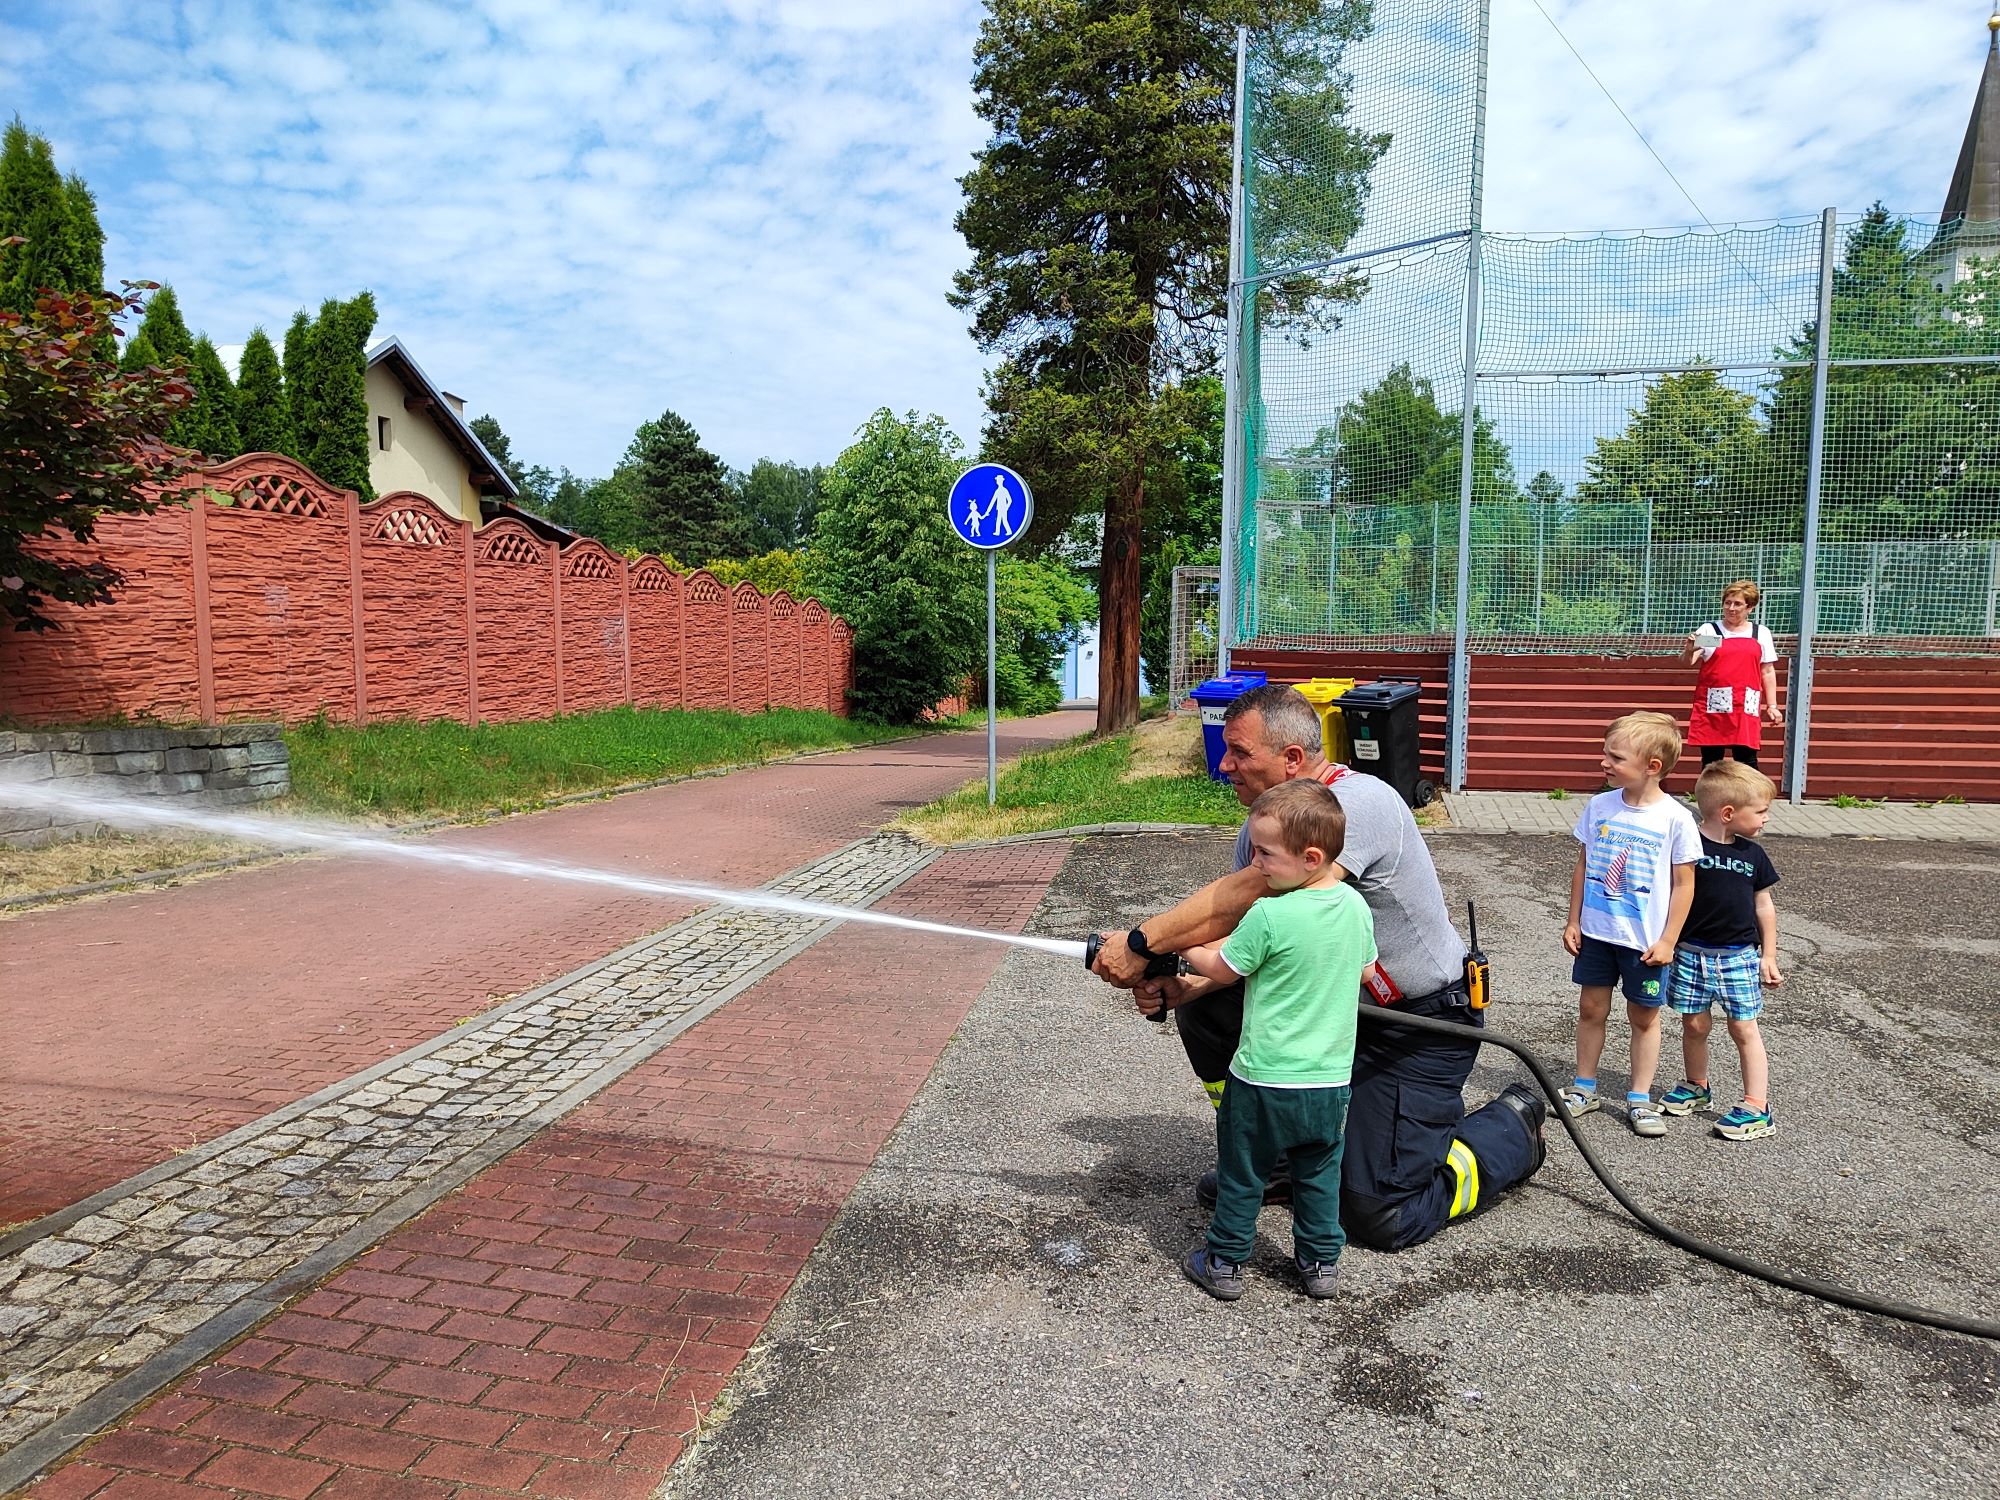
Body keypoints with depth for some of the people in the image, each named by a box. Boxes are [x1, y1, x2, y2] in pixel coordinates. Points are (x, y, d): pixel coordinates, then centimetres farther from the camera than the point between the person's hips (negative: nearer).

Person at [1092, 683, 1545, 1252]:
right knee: (1205, 1008, -5)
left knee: (1378, 1216, -6)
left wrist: (1142, 942, -31)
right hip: (1336, 1005, 8)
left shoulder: (1358, 803, -28)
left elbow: (1243, 895, -35)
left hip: (1424, 1024, -7)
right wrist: (1177, 988, -23)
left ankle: (1513, 1125, 19)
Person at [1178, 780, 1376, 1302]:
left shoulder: (1269, 914, -23)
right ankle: (1320, 1262, 32)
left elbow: (1223, 970, -9)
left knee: (1241, 1173, 13)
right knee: (1319, 1173, 22)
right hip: (1332, 1078, 5)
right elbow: (1363, 972, 13)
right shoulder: (1357, 906, -3)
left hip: (1264, 1080, -5)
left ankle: (1225, 1263, 25)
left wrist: (1186, 949, 9)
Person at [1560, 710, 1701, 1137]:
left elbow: (1684, 884, -7)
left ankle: (1639, 1098, 22)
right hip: (1595, 931, 3)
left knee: (1644, 1016, 10)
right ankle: (1584, 1087, 26)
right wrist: (1573, 921, 6)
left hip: (1645, 940, -3)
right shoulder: (1599, 806, -2)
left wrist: (1668, 940, -8)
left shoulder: (1675, 818, -12)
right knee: (1591, 1008, 12)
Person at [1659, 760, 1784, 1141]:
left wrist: (1769, 957, 9)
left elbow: (1764, 906, 9)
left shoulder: (1753, 854, 1)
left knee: (1744, 1028, 3)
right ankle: (1696, 1088, 31)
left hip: (1740, 956, 2)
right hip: (1692, 953, -1)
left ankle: (1757, 1107, 8)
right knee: (1694, 1024, 10)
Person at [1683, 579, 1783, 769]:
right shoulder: (1708, 630, 5)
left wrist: (1772, 705, 9)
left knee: (1747, 761, 0)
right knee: (1711, 762, 2)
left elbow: (1768, 672, 14)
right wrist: (1690, 650, -28)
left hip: (1746, 709, 1)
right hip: (1712, 707, -1)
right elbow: (1689, 663, -5)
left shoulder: (1761, 634, 11)